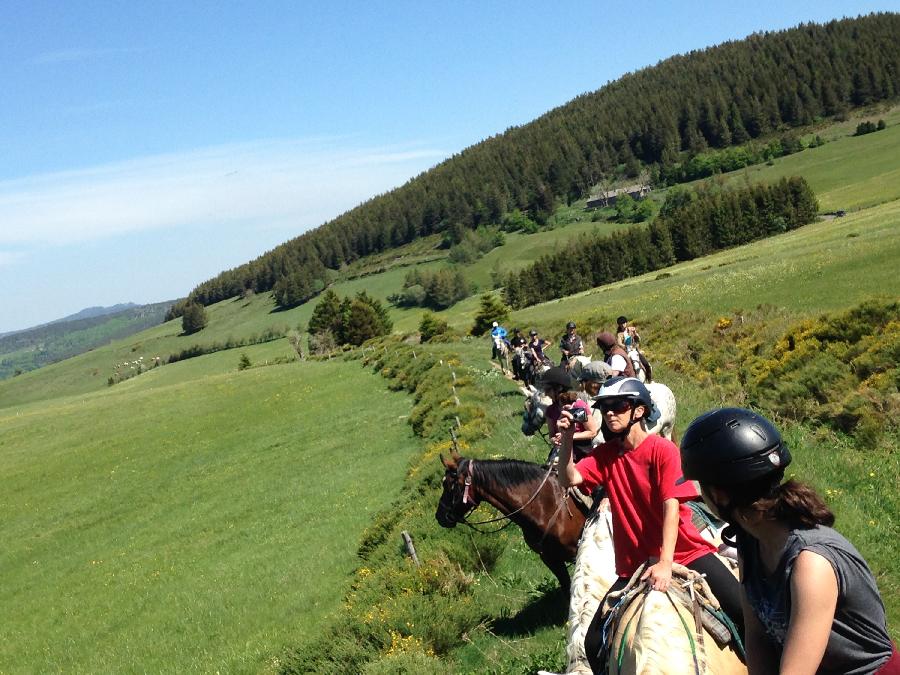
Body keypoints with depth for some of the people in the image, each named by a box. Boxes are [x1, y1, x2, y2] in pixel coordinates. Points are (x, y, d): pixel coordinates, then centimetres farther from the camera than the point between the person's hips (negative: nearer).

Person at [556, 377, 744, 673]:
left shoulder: (663, 449, -9)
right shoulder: (605, 454, 4)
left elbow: (671, 505, -16)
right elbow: (569, 479, -9)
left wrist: (666, 563, -25)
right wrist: (567, 439, -24)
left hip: (684, 553, -3)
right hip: (634, 565, 4)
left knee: (745, 612, -19)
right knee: (595, 643, -3)